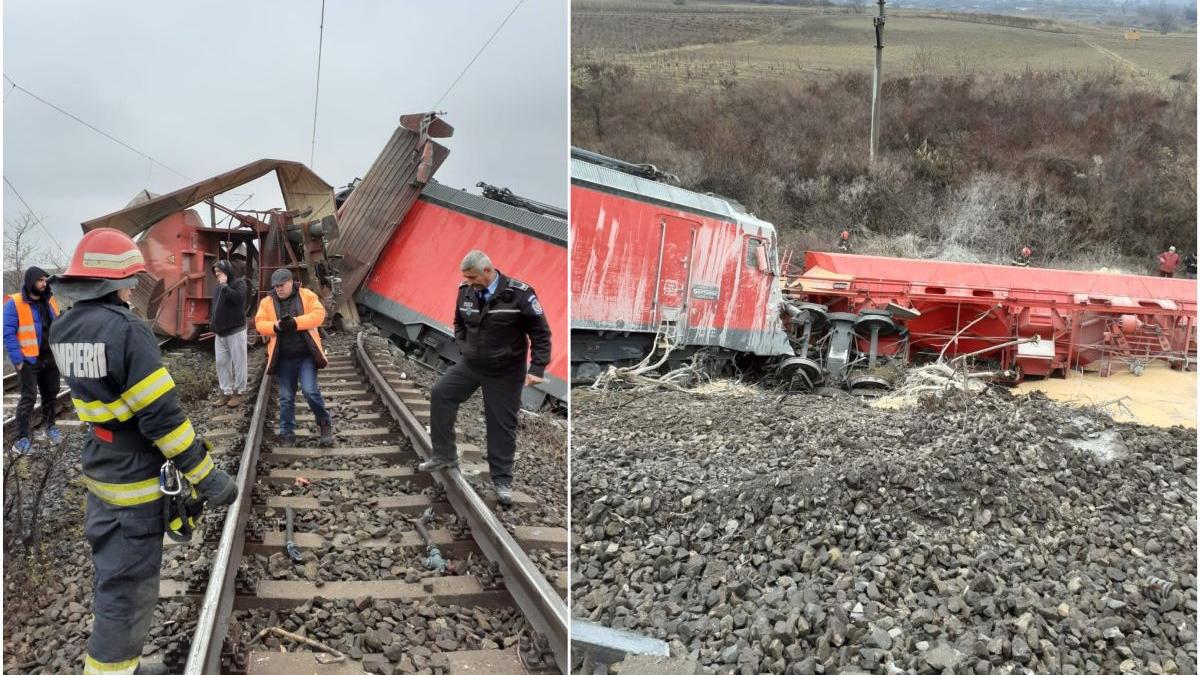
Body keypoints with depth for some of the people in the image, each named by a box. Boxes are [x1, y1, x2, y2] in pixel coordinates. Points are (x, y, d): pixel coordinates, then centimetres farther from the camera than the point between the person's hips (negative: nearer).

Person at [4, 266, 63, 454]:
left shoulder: (50, 300, 8)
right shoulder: (14, 303, -10)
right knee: (28, 398, -6)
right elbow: (8, 333, -13)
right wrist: (17, 360, -17)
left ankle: (50, 427, 32)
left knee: (51, 394, 15)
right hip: (29, 361, -6)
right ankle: (22, 439, -1)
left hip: (50, 359, 6)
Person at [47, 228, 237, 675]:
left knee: (111, 574, 21)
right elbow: (161, 416, -24)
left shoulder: (63, 329, 2)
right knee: (128, 586, 4)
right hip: (135, 480, -8)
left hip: (98, 473, 8)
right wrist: (205, 476, -18)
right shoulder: (127, 330, -23)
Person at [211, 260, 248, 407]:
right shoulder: (218, 287, 16)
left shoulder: (239, 282, -6)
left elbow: (238, 297, -27)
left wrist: (224, 285, -18)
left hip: (235, 331, -8)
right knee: (221, 363, 7)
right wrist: (214, 324, 15)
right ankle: (226, 392, 14)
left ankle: (239, 392, 4)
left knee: (238, 362, -3)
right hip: (220, 332, 8)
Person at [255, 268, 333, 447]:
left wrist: (296, 322, -21)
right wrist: (276, 326, -20)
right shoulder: (267, 302, 5)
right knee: (286, 397, 8)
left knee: (311, 392, -11)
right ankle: (287, 433, 19)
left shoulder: (307, 295, 0)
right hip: (284, 358, 3)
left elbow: (318, 313, -11)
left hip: (306, 355, -2)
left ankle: (325, 424, 11)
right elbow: (259, 324, 0)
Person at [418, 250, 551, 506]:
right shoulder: (466, 291, -5)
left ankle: (502, 480, 16)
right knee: (441, 394, -2)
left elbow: (541, 332, -14)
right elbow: (459, 323, 15)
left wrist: (537, 369, -19)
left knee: (502, 424, 1)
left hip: (505, 372, -5)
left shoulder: (519, 294, -20)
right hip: (470, 364, 5)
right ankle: (444, 455, 13)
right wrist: (464, 348, 0)